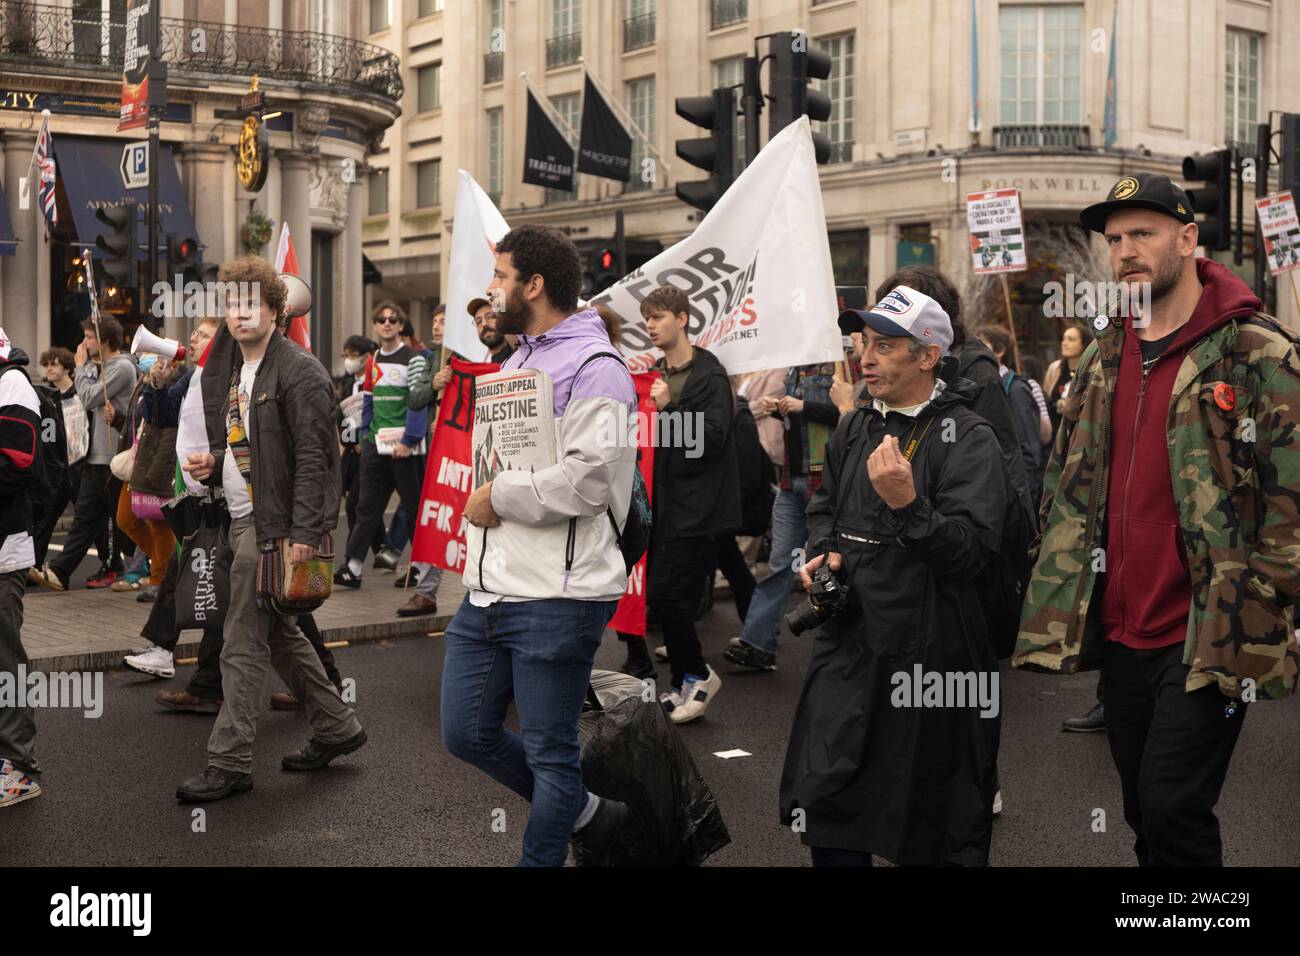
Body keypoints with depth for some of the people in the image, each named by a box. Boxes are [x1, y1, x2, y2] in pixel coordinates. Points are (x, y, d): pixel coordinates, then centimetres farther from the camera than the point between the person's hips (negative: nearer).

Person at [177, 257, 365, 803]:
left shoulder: (298, 371, -12)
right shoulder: (229, 371, 15)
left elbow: (313, 456, -18)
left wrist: (303, 532, -24)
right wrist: (213, 462, 5)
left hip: (275, 524, -9)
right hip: (243, 518, 9)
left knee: (243, 643, -6)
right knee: (277, 633, 16)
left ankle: (230, 762, 2)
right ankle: (335, 727, 29)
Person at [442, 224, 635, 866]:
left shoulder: (595, 369, -12)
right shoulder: (518, 360, 18)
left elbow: (585, 478, -23)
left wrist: (497, 498, -12)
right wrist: (484, 496, 8)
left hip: (555, 598, -10)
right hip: (489, 589, 10)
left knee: (549, 754, 2)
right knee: (466, 732, 14)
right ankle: (588, 814, 30)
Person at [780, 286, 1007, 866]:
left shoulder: (968, 439, -9)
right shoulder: (854, 431, 12)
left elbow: (971, 548, -19)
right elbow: (823, 508, 26)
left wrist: (908, 504, -32)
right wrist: (824, 552, 6)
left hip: (928, 646, -6)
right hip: (849, 639, 6)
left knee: (931, 834, 7)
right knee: (825, 804, 7)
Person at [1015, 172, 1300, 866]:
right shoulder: (1102, 357, 12)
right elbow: (1066, 482, 19)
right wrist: (1061, 583, 12)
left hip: (1208, 638, -6)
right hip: (1120, 634, 6)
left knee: (1173, 810, -9)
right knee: (1146, 815, 14)